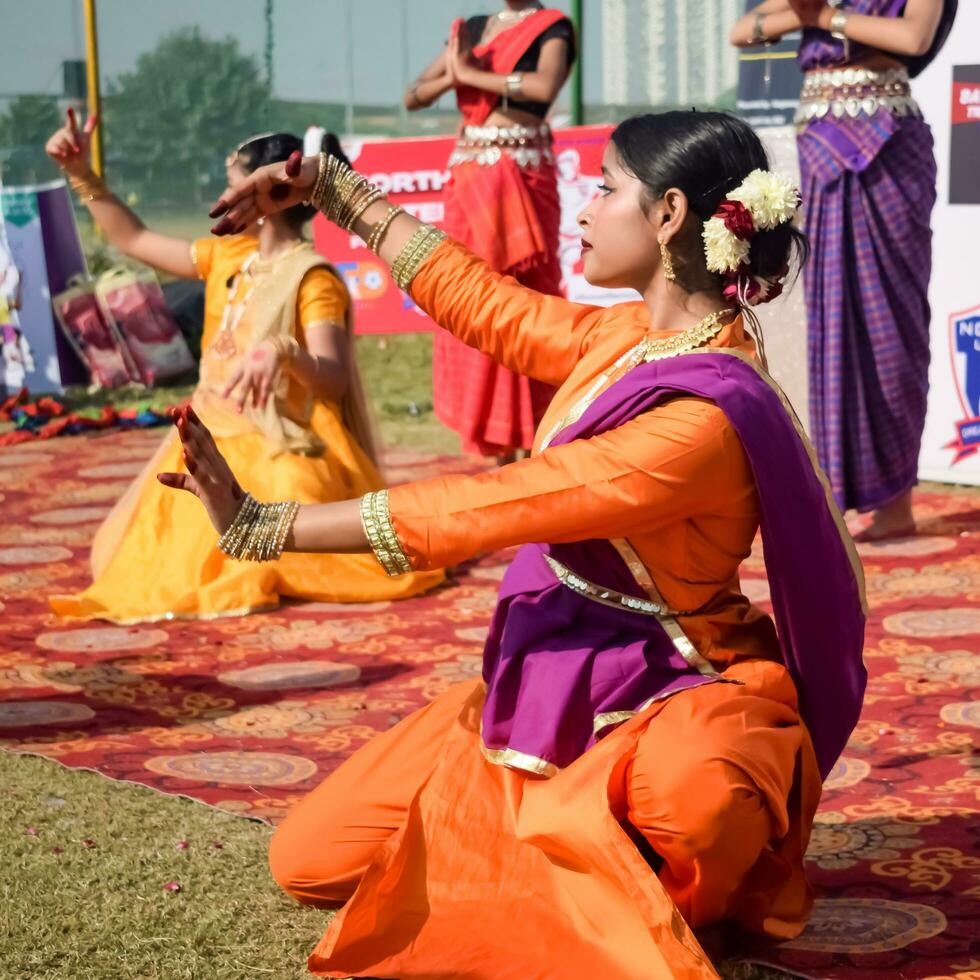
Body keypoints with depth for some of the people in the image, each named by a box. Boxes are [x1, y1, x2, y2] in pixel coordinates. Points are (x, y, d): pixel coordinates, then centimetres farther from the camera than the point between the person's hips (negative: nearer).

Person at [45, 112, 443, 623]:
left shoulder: (312, 279, -13)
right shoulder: (228, 256, 10)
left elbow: (333, 378, -27)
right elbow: (133, 239, 21)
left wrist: (282, 352, -48)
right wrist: (80, 173, 14)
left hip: (279, 454, -8)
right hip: (215, 443, 8)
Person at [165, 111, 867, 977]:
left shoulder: (701, 422, -28)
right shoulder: (632, 338, 0)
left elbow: (470, 509, -28)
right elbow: (479, 298, 13)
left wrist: (260, 527, -23)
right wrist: (327, 185, 19)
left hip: (672, 710, -7)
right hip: (555, 689, 8)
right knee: (312, 861, 0)